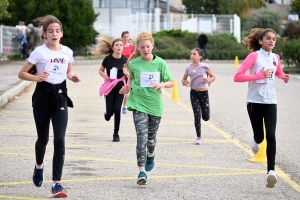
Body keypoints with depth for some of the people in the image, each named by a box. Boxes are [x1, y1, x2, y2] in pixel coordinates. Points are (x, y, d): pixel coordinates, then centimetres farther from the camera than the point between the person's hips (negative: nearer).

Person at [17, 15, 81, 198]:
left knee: (60, 140, -11)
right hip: (43, 95, -2)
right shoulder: (39, 52, -9)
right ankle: (39, 166, 46)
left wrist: (74, 77, -2)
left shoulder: (67, 52, 2)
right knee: (43, 138, 11)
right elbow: (22, 73, -6)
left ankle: (57, 184, -10)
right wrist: (37, 78, -24)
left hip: (60, 96, 2)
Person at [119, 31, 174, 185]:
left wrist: (162, 84, -18)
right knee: (141, 137, -15)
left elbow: (171, 82, 2)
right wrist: (127, 88, -4)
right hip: (138, 104, -2)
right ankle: (142, 172, -15)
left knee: (151, 138, 16)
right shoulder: (133, 63, -4)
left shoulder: (160, 63, -5)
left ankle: (150, 156, 50)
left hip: (155, 105, 2)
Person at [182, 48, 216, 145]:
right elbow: (184, 79, 13)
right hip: (194, 93, 1)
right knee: (197, 116, -4)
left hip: (204, 93, -1)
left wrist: (208, 80, -20)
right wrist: (184, 82, -10)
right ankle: (198, 137, 8)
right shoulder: (188, 68, 0)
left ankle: (202, 110, 38)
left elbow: (213, 77, 1)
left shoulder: (205, 66, -7)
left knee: (206, 117, 1)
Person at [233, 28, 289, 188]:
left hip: (270, 102, 3)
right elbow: (237, 77, -16)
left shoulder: (275, 58, 8)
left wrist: (284, 77, 8)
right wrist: (259, 75, -21)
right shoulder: (254, 56, -8)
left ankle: (271, 171, -15)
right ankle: (256, 141, 43)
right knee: (259, 136, 4)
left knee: (271, 136, -12)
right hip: (254, 101, -3)